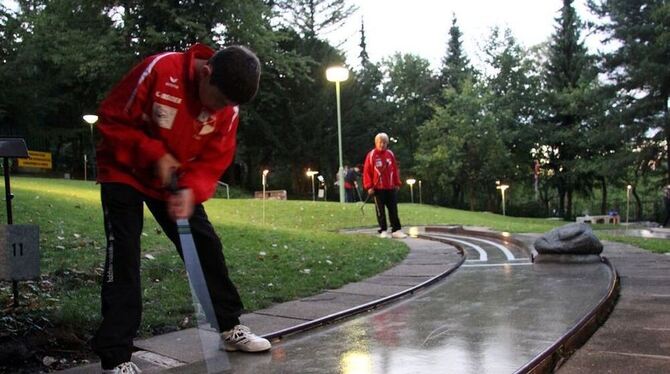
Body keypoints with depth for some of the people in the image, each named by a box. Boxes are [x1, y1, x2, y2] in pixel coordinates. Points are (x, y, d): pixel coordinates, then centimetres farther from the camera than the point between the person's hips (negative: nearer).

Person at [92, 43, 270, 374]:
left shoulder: (228, 107, -13)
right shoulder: (159, 70, -28)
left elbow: (214, 160, -10)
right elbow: (112, 119, -20)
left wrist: (191, 190, -29)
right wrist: (155, 155, -28)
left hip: (178, 182, 5)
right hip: (126, 172, -4)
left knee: (207, 247, 4)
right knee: (123, 257, -11)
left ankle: (230, 327, 20)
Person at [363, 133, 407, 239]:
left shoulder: (390, 154, 6)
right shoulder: (371, 155, -5)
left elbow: (395, 169, 11)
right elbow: (367, 172, -6)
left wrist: (397, 183, 9)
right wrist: (369, 186, -10)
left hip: (391, 187, 3)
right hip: (378, 188, -3)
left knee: (393, 210, 4)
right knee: (380, 211, 4)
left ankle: (396, 230, 8)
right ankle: (383, 231, 11)